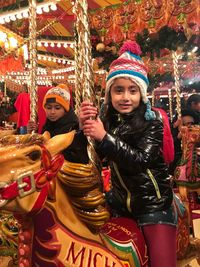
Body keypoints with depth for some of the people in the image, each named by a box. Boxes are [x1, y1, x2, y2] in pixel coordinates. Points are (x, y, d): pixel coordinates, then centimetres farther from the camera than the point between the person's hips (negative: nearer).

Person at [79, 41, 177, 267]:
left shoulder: (152, 121, -14)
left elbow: (141, 161, -25)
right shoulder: (106, 120, -4)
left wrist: (104, 137, -33)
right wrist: (83, 127, -23)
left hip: (153, 203, -3)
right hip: (119, 200, 4)